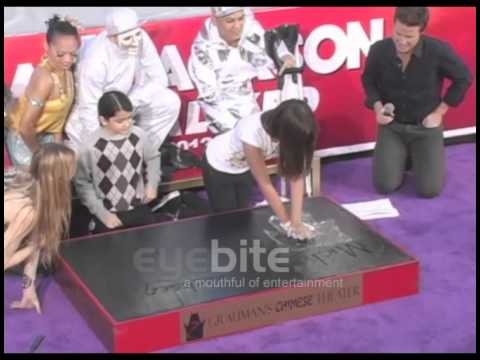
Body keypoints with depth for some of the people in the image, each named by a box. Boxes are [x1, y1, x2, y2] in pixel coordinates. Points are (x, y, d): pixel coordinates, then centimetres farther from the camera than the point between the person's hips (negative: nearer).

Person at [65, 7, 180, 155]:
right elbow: (89, 110, -28)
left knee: (170, 102, -16)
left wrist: (128, 103, -27)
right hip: (96, 108, -5)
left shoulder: (141, 39, -22)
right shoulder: (95, 59, -33)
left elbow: (159, 79, -14)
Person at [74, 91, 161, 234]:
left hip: (139, 208, 3)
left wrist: (152, 184, -1)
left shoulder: (139, 135, -9)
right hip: (109, 213, -3)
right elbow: (82, 184, -10)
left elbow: (153, 158, 12)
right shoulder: (90, 147, -19)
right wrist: (102, 214, -10)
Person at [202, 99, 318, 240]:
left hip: (244, 167, 4)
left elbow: (297, 176, -25)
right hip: (219, 167, -4)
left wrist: (297, 221, -32)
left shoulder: (291, 131, -29)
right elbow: (265, 183, -34)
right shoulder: (253, 133, -43)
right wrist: (288, 223, -28)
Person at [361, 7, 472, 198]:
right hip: (392, 125, 1)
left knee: (429, 190, -9)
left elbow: (463, 78, -4)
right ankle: (402, 157, 24)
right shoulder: (379, 50, -15)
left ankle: (419, 157, 25)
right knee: (384, 186, -10)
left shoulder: (438, 50, -21)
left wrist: (440, 111, -4)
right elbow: (368, 80, 6)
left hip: (426, 126, -1)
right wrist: (377, 107, -10)